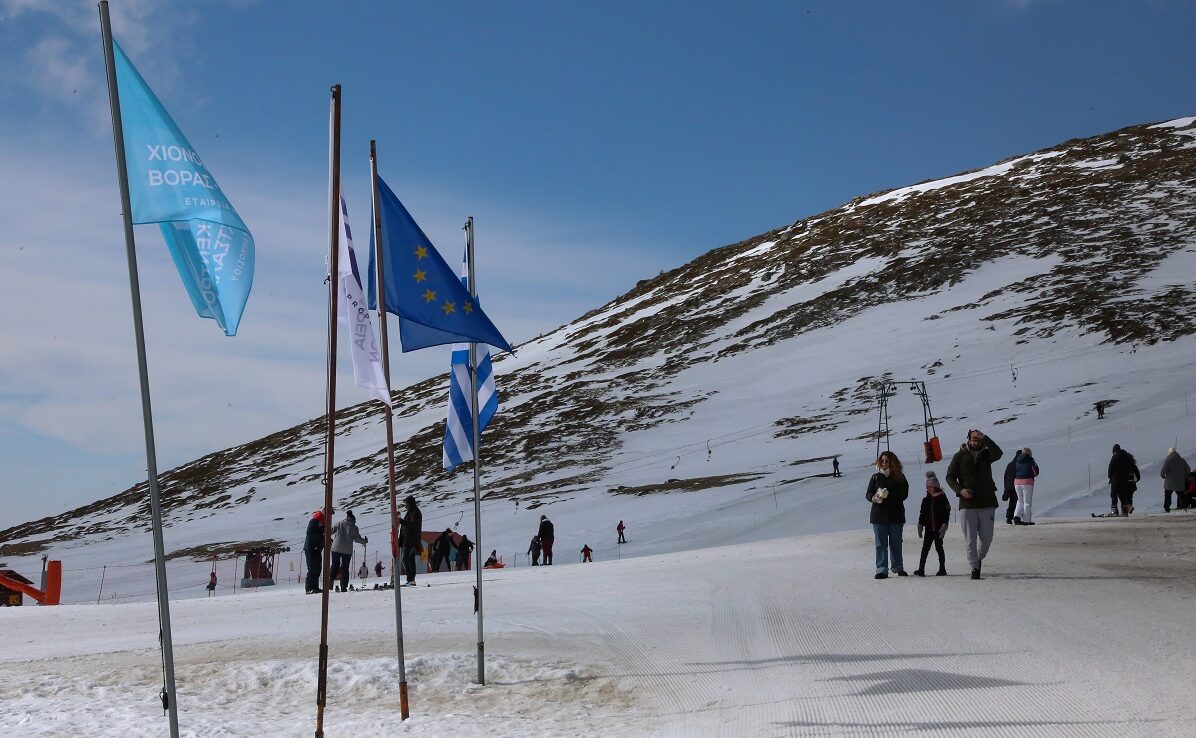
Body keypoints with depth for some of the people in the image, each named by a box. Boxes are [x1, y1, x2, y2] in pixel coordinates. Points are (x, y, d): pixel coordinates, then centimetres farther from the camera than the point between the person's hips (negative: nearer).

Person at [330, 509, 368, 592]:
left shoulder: (340, 524, 6)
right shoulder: (354, 527, 4)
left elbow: (330, 530, 3)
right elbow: (357, 539, 2)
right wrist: (365, 541, 21)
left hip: (336, 548, 1)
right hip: (347, 550, -1)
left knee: (334, 566, 14)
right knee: (345, 568, 6)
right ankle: (344, 587, 2)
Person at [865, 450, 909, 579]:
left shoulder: (899, 477, 3)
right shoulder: (876, 477, 8)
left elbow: (904, 494, -7)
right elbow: (868, 494, 7)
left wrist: (888, 495, -19)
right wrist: (873, 498, -16)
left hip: (896, 514, -1)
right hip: (879, 515, 1)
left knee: (896, 542, 7)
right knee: (881, 543, -2)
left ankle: (898, 567, 20)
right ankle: (882, 570, -2)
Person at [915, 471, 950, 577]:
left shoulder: (942, 499, -2)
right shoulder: (926, 500, 8)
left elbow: (946, 514, -4)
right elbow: (922, 514, 12)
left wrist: (944, 526, -12)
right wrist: (920, 527, 8)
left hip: (938, 528, -3)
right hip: (929, 529, 3)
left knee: (939, 547, 3)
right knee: (925, 548, -2)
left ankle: (942, 569, 14)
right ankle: (921, 569, -5)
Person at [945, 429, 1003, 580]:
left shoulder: (986, 454, 6)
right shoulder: (959, 456, 4)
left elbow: (998, 453, -17)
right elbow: (950, 477, 5)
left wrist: (984, 438, -25)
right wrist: (960, 490, -11)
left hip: (987, 504, 1)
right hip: (967, 504, -1)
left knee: (987, 538, 5)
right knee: (970, 540, -1)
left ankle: (979, 558, 31)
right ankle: (974, 568, 6)